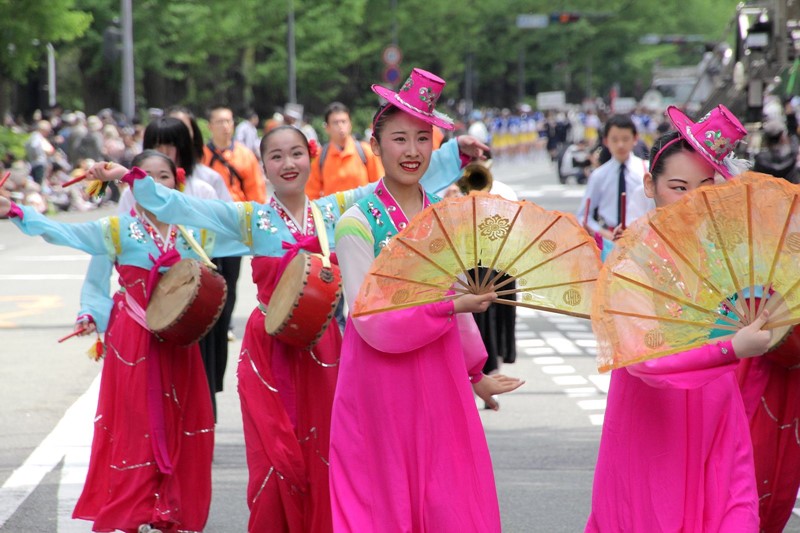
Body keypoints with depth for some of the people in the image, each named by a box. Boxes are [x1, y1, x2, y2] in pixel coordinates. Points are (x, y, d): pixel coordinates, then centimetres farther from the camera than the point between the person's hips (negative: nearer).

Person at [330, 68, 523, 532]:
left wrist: (476, 375, 25)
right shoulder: (359, 223, -9)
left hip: (441, 388, 5)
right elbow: (373, 323, -17)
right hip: (381, 388, -5)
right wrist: (452, 305, -22)